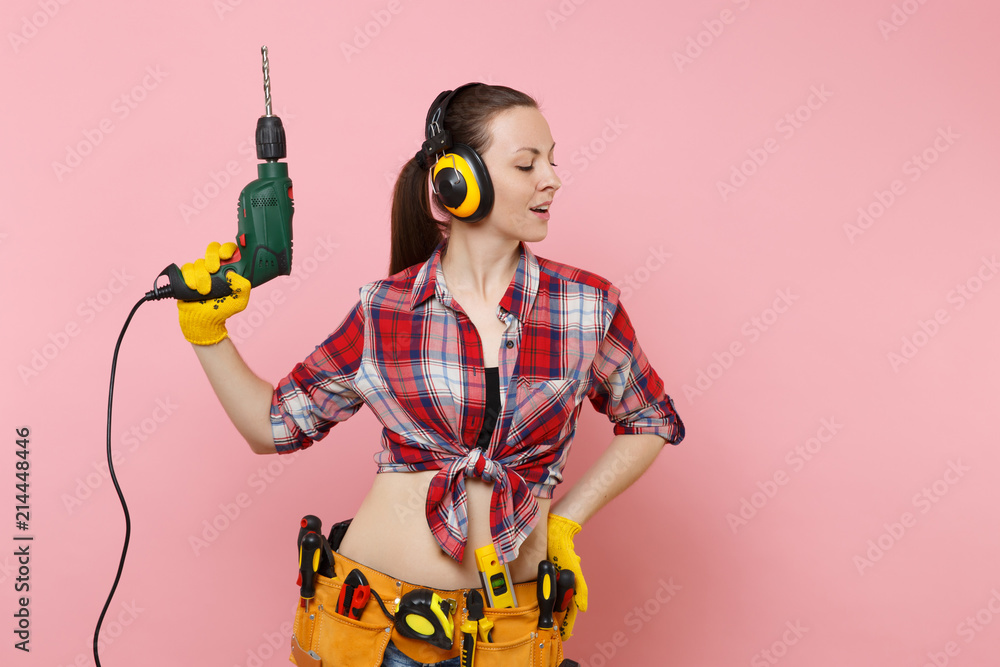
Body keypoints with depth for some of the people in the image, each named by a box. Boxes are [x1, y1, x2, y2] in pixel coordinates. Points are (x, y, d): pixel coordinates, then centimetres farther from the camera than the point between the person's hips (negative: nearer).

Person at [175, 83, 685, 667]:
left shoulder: (588, 306, -5)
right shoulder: (384, 312, -5)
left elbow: (652, 422, 10)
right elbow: (275, 426, 5)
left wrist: (566, 518, 2)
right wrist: (208, 333, -6)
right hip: (373, 617, 0)